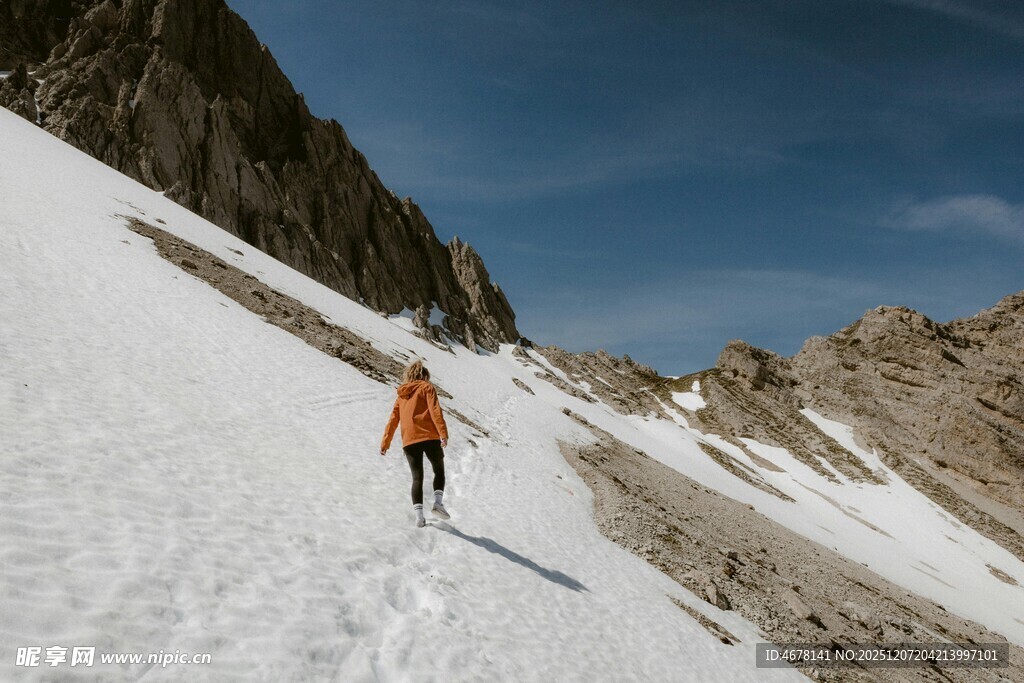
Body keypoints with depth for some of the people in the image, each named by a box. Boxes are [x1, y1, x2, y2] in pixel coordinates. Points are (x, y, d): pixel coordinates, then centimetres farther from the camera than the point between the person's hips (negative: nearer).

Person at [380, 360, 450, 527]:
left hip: (409, 441, 4)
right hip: (429, 436, -4)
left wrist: (385, 443, 23)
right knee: (439, 470, 13)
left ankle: (419, 514, -5)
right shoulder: (427, 387, 7)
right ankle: (437, 502, -7)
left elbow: (393, 420, 20)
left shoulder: (401, 395, 21)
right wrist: (443, 433, -16)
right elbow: (435, 410, -8)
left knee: (417, 477, 9)